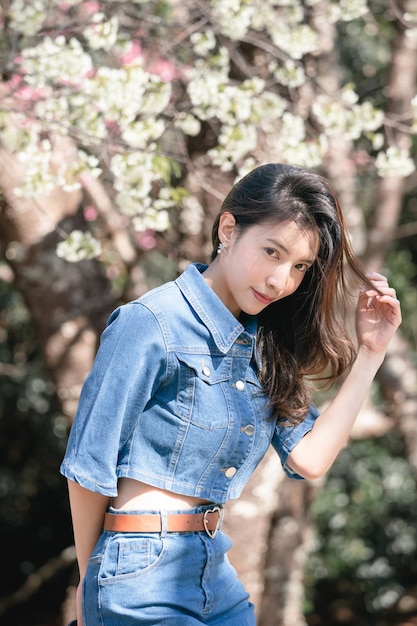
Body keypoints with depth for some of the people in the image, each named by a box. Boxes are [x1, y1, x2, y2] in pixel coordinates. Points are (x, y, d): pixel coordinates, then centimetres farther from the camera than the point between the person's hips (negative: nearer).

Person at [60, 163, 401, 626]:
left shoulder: (266, 348, 9)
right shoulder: (151, 324, -12)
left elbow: (309, 459, -2)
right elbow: (90, 464, -8)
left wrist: (369, 355, -1)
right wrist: (91, 579, 1)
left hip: (216, 569, 7)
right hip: (144, 580, -7)